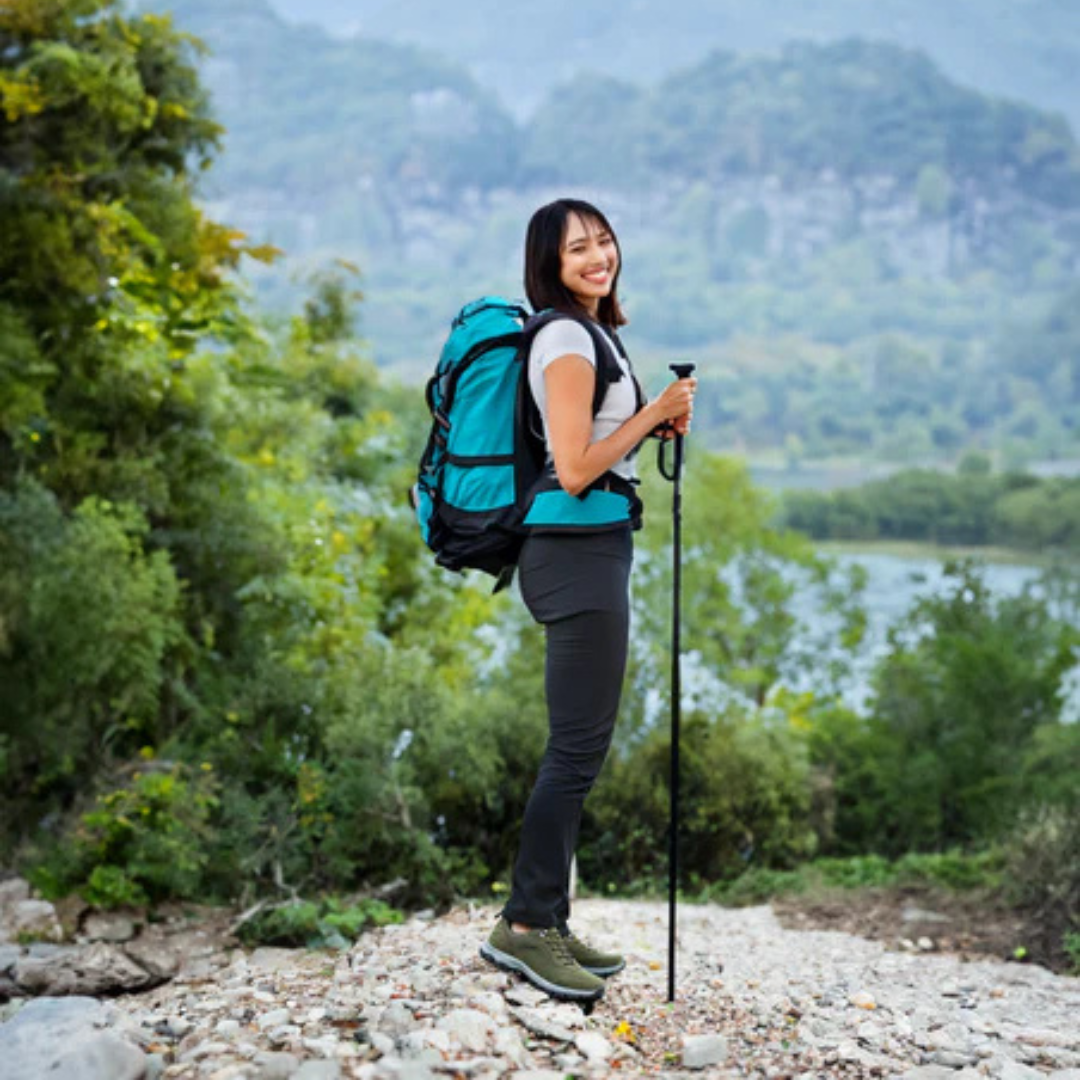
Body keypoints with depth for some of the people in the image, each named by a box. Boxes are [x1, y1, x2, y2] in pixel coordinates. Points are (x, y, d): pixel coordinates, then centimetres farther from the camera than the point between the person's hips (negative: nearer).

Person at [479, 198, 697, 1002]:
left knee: (579, 747, 12)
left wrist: (655, 423, 10)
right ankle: (527, 927, -1)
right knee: (578, 748, -7)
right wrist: (655, 415, -12)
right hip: (579, 550, -10)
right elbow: (574, 471, -19)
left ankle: (545, 921, 18)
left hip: (592, 550, 10)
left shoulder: (591, 332, 17)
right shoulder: (568, 340, -13)